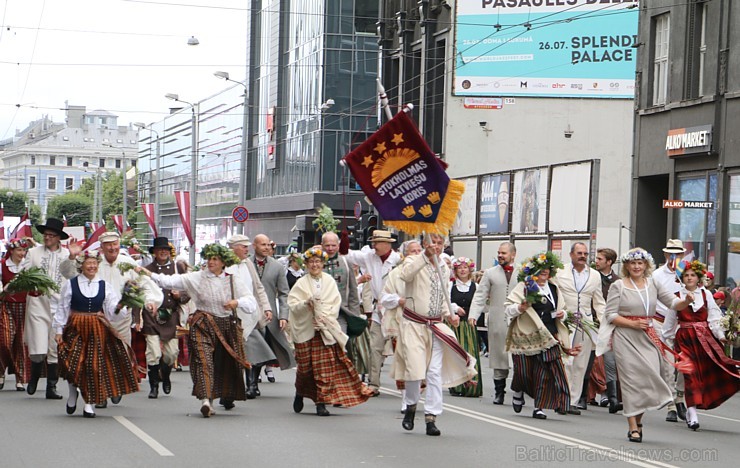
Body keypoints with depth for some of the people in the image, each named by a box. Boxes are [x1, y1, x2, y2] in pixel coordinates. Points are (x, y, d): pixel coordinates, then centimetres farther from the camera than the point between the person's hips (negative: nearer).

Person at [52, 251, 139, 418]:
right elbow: (61, 308, 5)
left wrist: (119, 308, -20)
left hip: (98, 330, 1)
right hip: (76, 329, -1)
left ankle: (89, 403, 9)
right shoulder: (70, 284, 2)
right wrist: (59, 330, 1)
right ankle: (73, 393, 23)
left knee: (94, 365, -1)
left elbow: (112, 311, 2)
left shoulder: (104, 286, 6)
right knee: (74, 364, -7)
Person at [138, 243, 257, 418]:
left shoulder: (232, 281, 6)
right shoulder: (197, 278, 2)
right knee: (204, 360, -17)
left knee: (227, 363, 7)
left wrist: (237, 302, -15)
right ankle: (206, 400, -27)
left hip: (227, 326, 2)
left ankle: (228, 397, 25)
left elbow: (251, 302, 5)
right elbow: (172, 281, -5)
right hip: (203, 325, -2)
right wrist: (150, 274, -16)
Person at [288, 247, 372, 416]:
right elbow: (292, 304, -2)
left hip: (326, 330, 0)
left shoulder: (329, 281, 7)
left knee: (326, 366, -6)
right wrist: (306, 303, -21)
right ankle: (300, 394, 29)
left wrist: (323, 319, -11)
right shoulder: (301, 283, 5)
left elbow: (335, 304, 2)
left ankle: (321, 402, -4)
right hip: (305, 330, 0)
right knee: (305, 365, 3)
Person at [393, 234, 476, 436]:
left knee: (435, 372, -3)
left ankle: (431, 417, 1)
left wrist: (449, 315, 6)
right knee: (415, 369, -10)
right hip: (413, 324, -4)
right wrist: (426, 256, -29)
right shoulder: (414, 261, -3)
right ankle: (411, 406, 17)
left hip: (436, 326, 4)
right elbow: (406, 274, -27)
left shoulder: (444, 268, 14)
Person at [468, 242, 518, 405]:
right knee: (499, 356, 1)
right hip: (497, 322, 1)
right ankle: (499, 391, 10)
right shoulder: (490, 273, 13)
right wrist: (473, 315, -4)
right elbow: (480, 296, 9)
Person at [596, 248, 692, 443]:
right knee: (631, 379, -5)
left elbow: (673, 302, 7)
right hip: (626, 337, -3)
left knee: (650, 375, -5)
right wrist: (632, 324, -14)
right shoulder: (618, 286, 1)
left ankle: (638, 419, 16)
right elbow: (610, 315, -2)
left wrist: (686, 301, -15)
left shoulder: (653, 284, 10)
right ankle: (633, 427, 0)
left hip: (648, 337, 3)